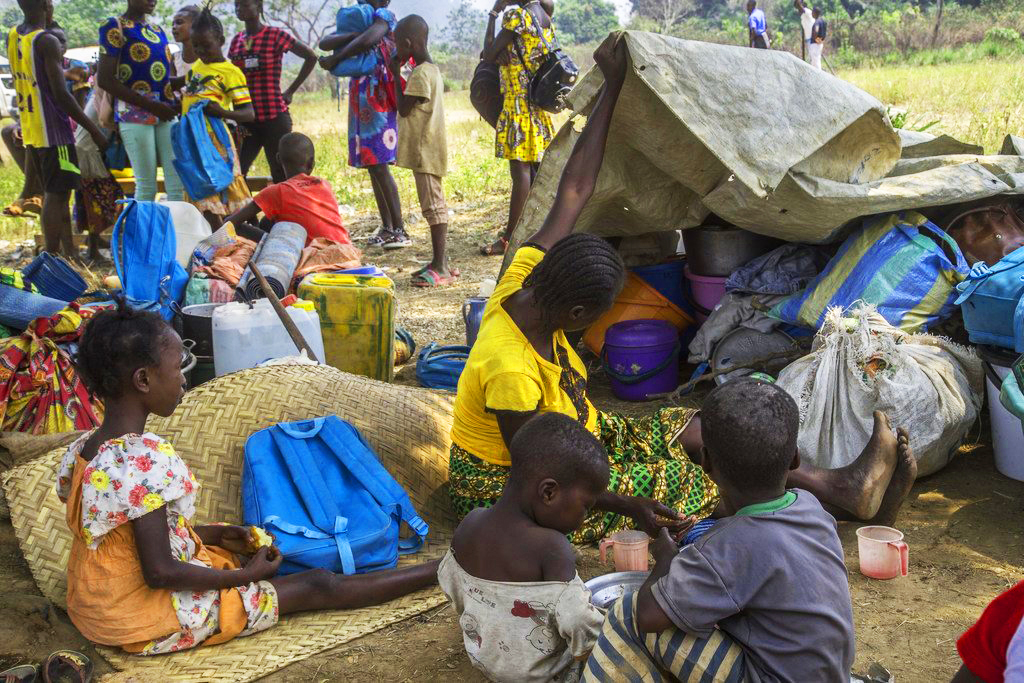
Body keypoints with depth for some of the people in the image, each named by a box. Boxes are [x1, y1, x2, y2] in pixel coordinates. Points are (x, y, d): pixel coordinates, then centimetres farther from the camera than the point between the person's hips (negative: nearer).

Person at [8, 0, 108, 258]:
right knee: (55, 196, -4)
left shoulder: (12, 37, 10)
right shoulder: (47, 41, -16)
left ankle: (70, 253, 22)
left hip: (30, 130, 8)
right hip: (53, 131, -8)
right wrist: (94, 130, -16)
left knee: (56, 194, 15)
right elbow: (61, 94, -20)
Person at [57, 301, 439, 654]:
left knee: (256, 552, 23)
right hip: (152, 622, -9)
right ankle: (437, 572, 14)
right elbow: (160, 572, -27)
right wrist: (244, 577, -14)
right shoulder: (146, 460, -29)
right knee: (318, 586, 2)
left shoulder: (82, 450, -1)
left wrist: (217, 535, 10)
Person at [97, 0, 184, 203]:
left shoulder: (158, 29, 17)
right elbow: (105, 79, -11)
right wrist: (151, 106, -16)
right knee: (147, 186, -5)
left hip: (166, 114, 6)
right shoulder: (115, 27, -3)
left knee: (178, 184, 0)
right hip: (135, 115, -6)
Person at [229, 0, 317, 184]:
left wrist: (291, 91, -3)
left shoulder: (276, 35, -6)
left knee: (281, 176, 1)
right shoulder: (236, 41, 10)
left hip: (275, 118, -5)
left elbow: (311, 57, -2)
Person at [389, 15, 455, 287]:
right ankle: (439, 263, 18)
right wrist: (400, 73, 15)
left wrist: (396, 74, -6)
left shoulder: (420, 74, -17)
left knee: (433, 206, -8)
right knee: (433, 206, 12)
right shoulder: (431, 70, 14)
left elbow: (403, 109, -13)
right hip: (427, 150, 10)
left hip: (425, 152, -10)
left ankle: (441, 267, -6)